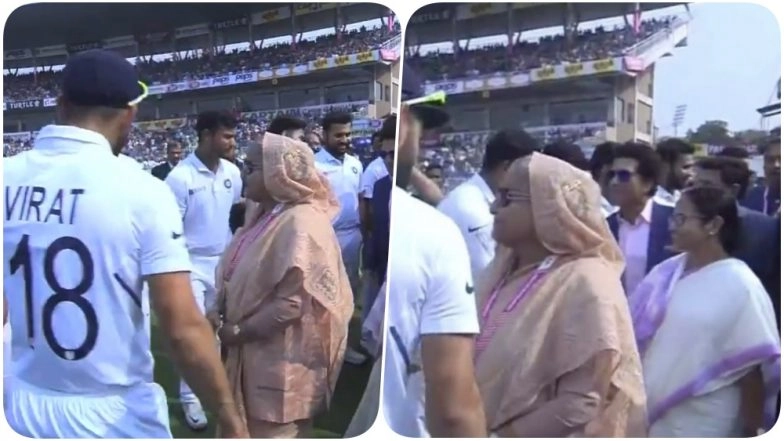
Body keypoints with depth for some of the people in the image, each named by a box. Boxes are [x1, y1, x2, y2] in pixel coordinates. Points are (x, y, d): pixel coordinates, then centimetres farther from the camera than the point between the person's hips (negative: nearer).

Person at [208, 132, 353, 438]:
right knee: (245, 430, 21)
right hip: (252, 352, 9)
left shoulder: (301, 224, -22)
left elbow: (292, 303, -25)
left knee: (274, 432, 7)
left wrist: (236, 332, -15)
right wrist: (220, 311, -2)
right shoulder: (264, 215, 7)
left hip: (280, 359, -9)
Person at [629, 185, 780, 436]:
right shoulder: (665, 271, 2)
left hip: (703, 424, -5)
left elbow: (752, 368, -10)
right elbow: (637, 331, 7)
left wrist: (751, 431, -7)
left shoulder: (740, 285, -13)